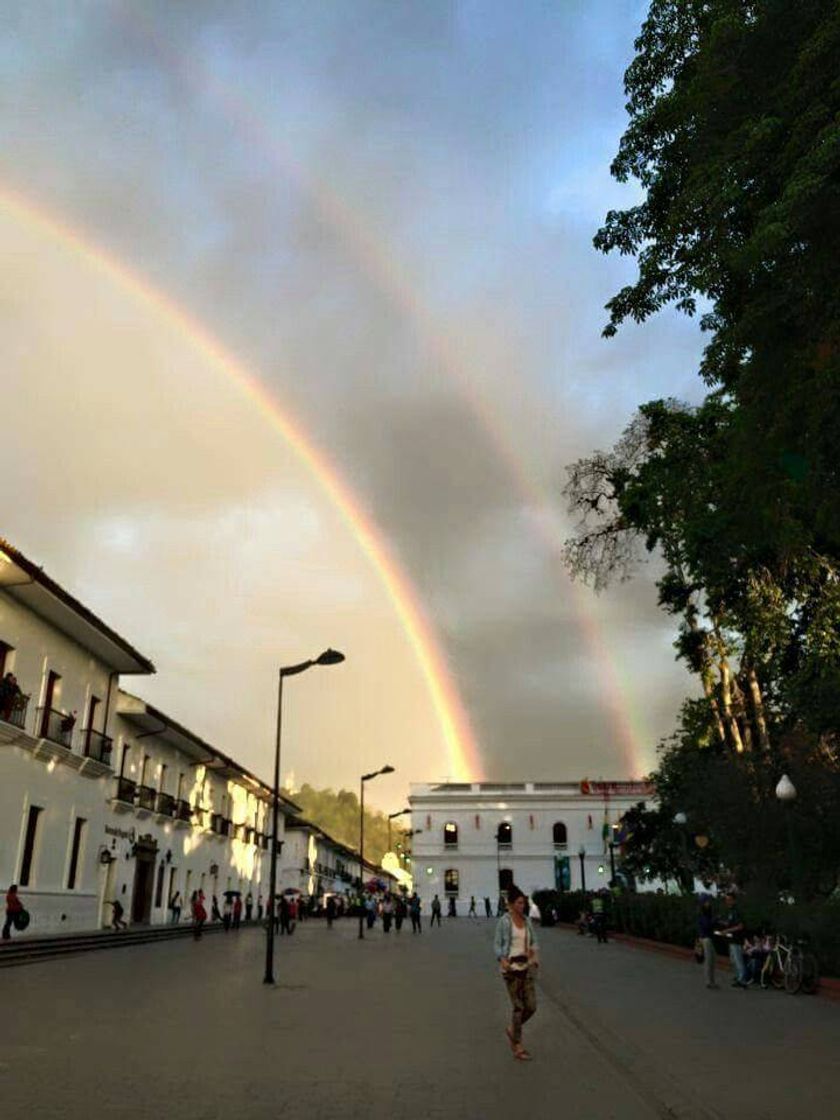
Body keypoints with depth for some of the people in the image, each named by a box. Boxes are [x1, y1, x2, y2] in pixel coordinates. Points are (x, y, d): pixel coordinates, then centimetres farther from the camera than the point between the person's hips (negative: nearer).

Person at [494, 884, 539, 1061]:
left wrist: (535, 954, -10)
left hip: (526, 965, 5)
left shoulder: (526, 920, 8)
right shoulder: (504, 921, -8)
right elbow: (497, 944, -7)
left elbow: (533, 941, 10)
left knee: (531, 1006, 3)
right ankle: (517, 1047, 12)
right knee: (518, 1007, -2)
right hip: (510, 966, -5)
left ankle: (512, 1030, 30)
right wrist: (502, 959, -24)